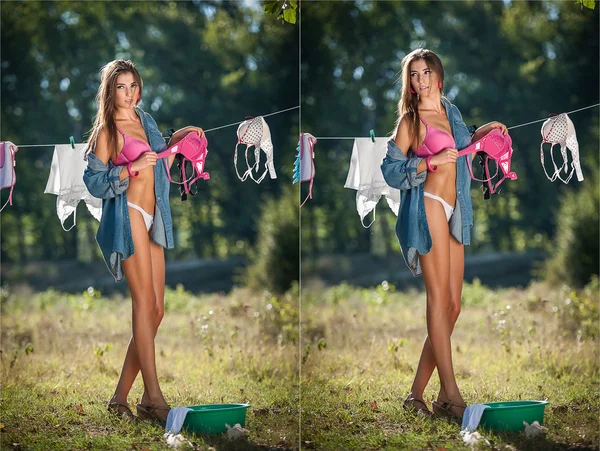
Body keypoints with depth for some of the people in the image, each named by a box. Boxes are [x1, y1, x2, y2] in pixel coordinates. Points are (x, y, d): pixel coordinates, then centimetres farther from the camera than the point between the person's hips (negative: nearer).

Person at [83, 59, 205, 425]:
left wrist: (174, 140, 19)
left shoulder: (146, 121, 18)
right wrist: (131, 169, -17)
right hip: (127, 216, -8)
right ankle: (153, 398, -19)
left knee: (155, 312, 3)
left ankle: (121, 397, 8)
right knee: (145, 303, -15)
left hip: (153, 219, 8)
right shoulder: (107, 130, -2)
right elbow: (94, 181, -7)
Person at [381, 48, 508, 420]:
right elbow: (391, 169, -4)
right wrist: (430, 162, -14)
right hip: (428, 206, -7)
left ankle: (418, 393, 6)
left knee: (452, 306, 2)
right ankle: (451, 395, -17)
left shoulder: (452, 112, 18)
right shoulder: (410, 119, 0)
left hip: (454, 211, 7)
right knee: (439, 297, -13)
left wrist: (480, 134, 20)